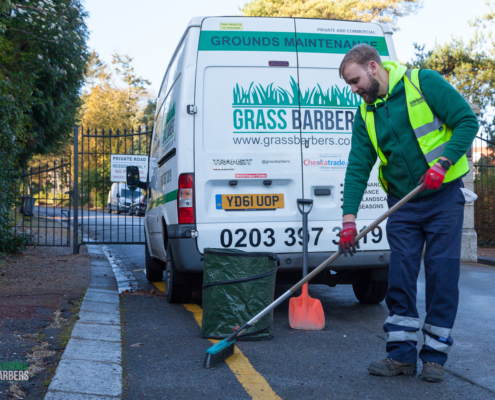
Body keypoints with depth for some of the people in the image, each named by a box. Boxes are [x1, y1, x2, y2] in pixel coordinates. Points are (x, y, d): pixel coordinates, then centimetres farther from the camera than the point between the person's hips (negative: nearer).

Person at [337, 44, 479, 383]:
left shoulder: (424, 83, -8)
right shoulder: (366, 115, 5)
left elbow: (468, 121, -10)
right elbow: (358, 168, 1)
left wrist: (442, 163, -22)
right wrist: (349, 218, -7)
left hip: (444, 195, -4)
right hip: (402, 203, 4)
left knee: (442, 274, -1)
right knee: (400, 276, 1)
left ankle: (435, 356, 10)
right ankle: (402, 355, 11)